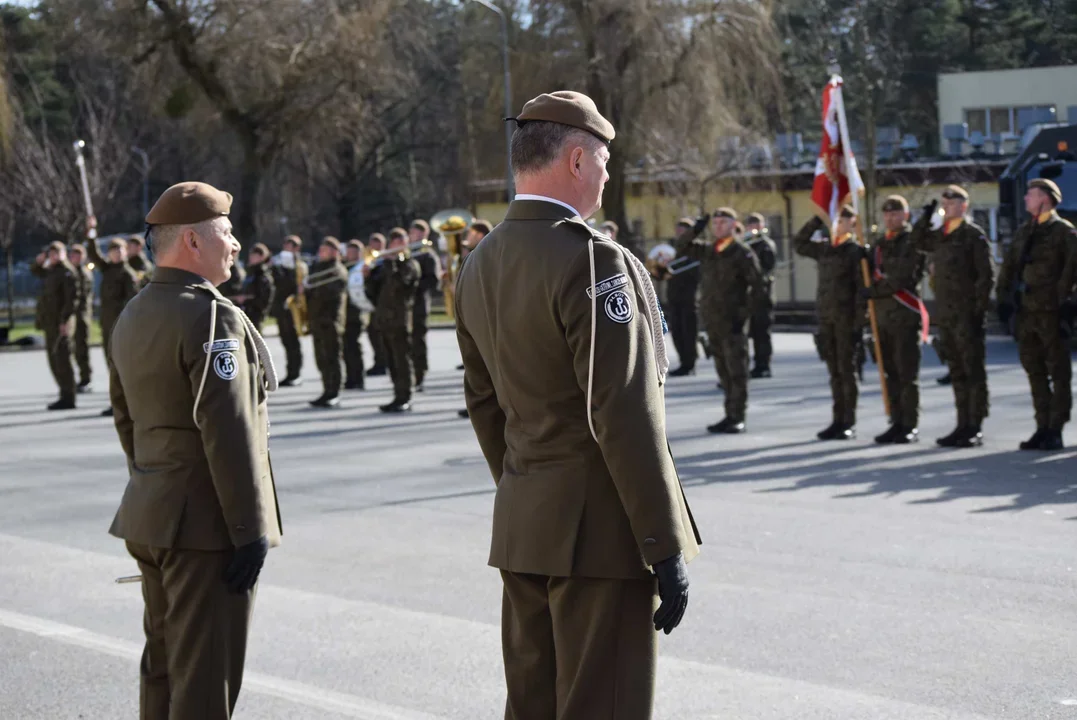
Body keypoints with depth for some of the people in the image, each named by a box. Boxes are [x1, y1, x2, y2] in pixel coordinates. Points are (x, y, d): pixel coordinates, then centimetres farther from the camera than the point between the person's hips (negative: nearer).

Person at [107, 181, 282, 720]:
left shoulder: (132, 317, 11)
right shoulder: (212, 317, -17)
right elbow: (227, 433, -22)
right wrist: (250, 529, -19)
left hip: (150, 515, 9)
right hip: (208, 520, -9)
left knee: (162, 665, 18)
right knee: (205, 676, -4)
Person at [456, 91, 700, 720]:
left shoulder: (479, 267, 9)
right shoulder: (592, 259, -17)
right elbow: (625, 416, -20)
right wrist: (665, 547, -16)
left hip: (521, 523, 9)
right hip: (601, 525, -9)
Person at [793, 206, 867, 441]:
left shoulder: (856, 250, -7)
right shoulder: (823, 248, 11)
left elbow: (862, 289, -10)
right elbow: (799, 244, 23)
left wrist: (859, 323, -15)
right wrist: (816, 220, 11)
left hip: (847, 319, -5)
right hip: (825, 317, 5)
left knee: (847, 369, -1)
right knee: (834, 371, 9)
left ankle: (849, 423, 4)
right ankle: (838, 420, 14)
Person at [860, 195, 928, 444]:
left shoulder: (913, 242, -6)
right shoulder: (879, 243, 17)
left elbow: (902, 278, -15)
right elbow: (871, 272, 21)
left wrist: (874, 291, -12)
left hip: (905, 316, -7)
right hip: (883, 316, 7)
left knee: (907, 373, -6)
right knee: (891, 372, 9)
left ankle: (911, 426, -2)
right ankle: (897, 423, 14)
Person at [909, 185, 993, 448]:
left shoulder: (974, 235, -6)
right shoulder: (940, 235, 13)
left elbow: (987, 274, -10)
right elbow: (916, 242, 28)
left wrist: (979, 309, -15)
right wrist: (926, 217, 12)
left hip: (968, 315, -7)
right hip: (946, 315, 7)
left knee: (974, 371, -3)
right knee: (957, 373, 11)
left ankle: (976, 429, -1)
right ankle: (963, 426, 16)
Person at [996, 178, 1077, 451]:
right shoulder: (1024, 232, 16)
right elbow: (1009, 265, 18)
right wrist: (1003, 298, 9)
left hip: (1051, 312, -7)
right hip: (1026, 312, 7)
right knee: (1034, 371, 9)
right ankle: (1043, 428, 15)